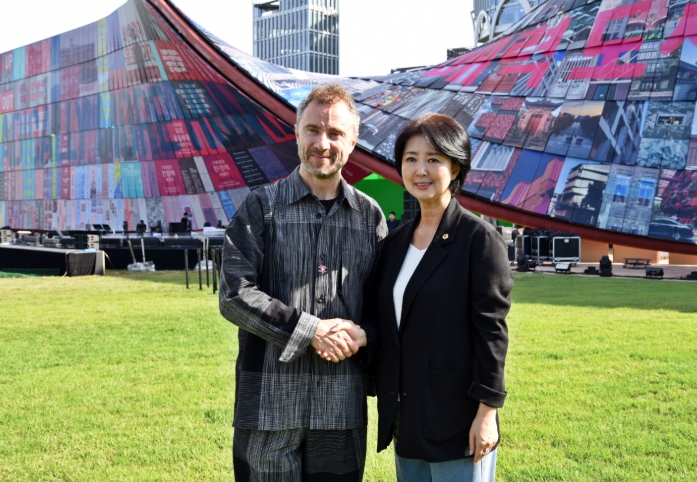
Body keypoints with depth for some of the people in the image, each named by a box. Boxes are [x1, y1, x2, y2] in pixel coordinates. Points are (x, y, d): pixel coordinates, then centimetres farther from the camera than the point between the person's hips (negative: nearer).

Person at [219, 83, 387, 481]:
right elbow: (235, 295, -7)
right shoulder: (262, 207, 1)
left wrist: (362, 334, -11)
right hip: (271, 400, -2)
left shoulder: (370, 215, 8)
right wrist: (310, 331, -14)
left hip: (343, 404, 2)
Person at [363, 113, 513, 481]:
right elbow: (377, 315, 12)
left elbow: (492, 330, -12)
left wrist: (487, 412, -15)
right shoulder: (396, 241, 10)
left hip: (457, 423, -6)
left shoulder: (480, 239, -9)